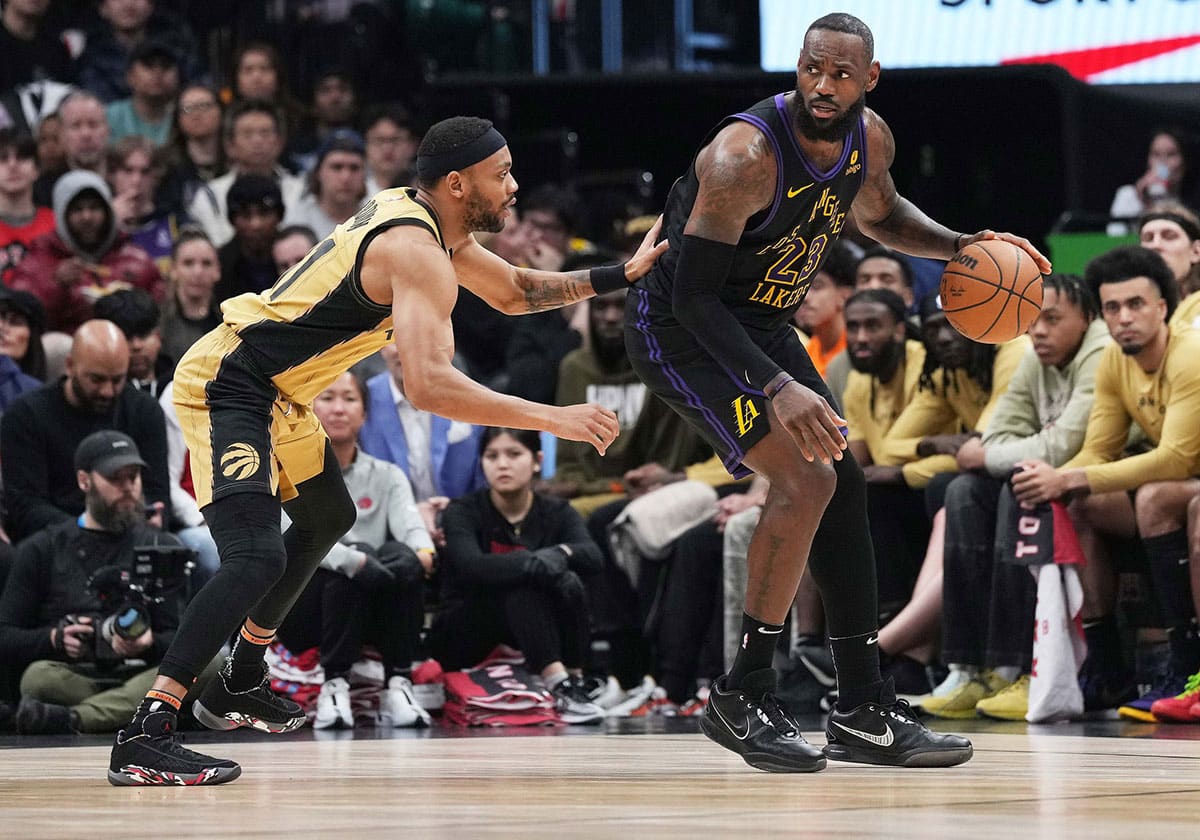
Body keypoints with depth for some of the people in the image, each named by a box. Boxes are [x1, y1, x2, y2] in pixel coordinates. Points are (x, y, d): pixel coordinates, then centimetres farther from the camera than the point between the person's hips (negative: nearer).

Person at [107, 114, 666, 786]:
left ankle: (239, 686, 40)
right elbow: (430, 385, -35)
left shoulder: (425, 221, 8)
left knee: (329, 518, 30)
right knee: (258, 559, -25)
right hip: (226, 385, -11)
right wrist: (554, 419, -32)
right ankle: (144, 739, -30)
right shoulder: (416, 251, -23)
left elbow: (515, 292, 26)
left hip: (276, 392, 11)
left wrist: (622, 276, 14)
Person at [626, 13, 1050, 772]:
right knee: (804, 479, -22)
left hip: (763, 324, 9)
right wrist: (777, 388, -41)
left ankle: (864, 714, 15)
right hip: (681, 330, -9)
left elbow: (880, 214, 20)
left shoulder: (869, 139, -5)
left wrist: (958, 247, 2)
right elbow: (694, 294, -31)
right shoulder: (745, 157, -30)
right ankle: (742, 699, -11)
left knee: (842, 486, 7)